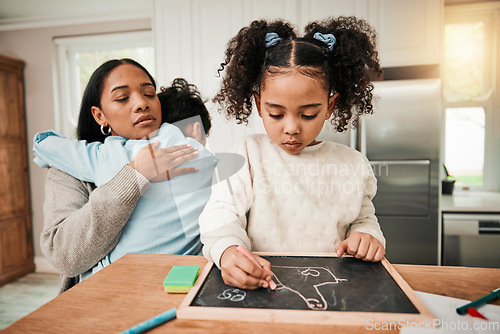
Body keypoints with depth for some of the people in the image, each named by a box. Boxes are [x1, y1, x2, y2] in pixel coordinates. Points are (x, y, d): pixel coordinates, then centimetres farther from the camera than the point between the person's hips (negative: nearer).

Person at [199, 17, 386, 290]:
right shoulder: (248, 154, -2)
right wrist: (227, 250, -31)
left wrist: (367, 236, -6)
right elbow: (220, 211, -10)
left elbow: (363, 219, 17)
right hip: (258, 283, -2)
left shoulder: (352, 164, 4)